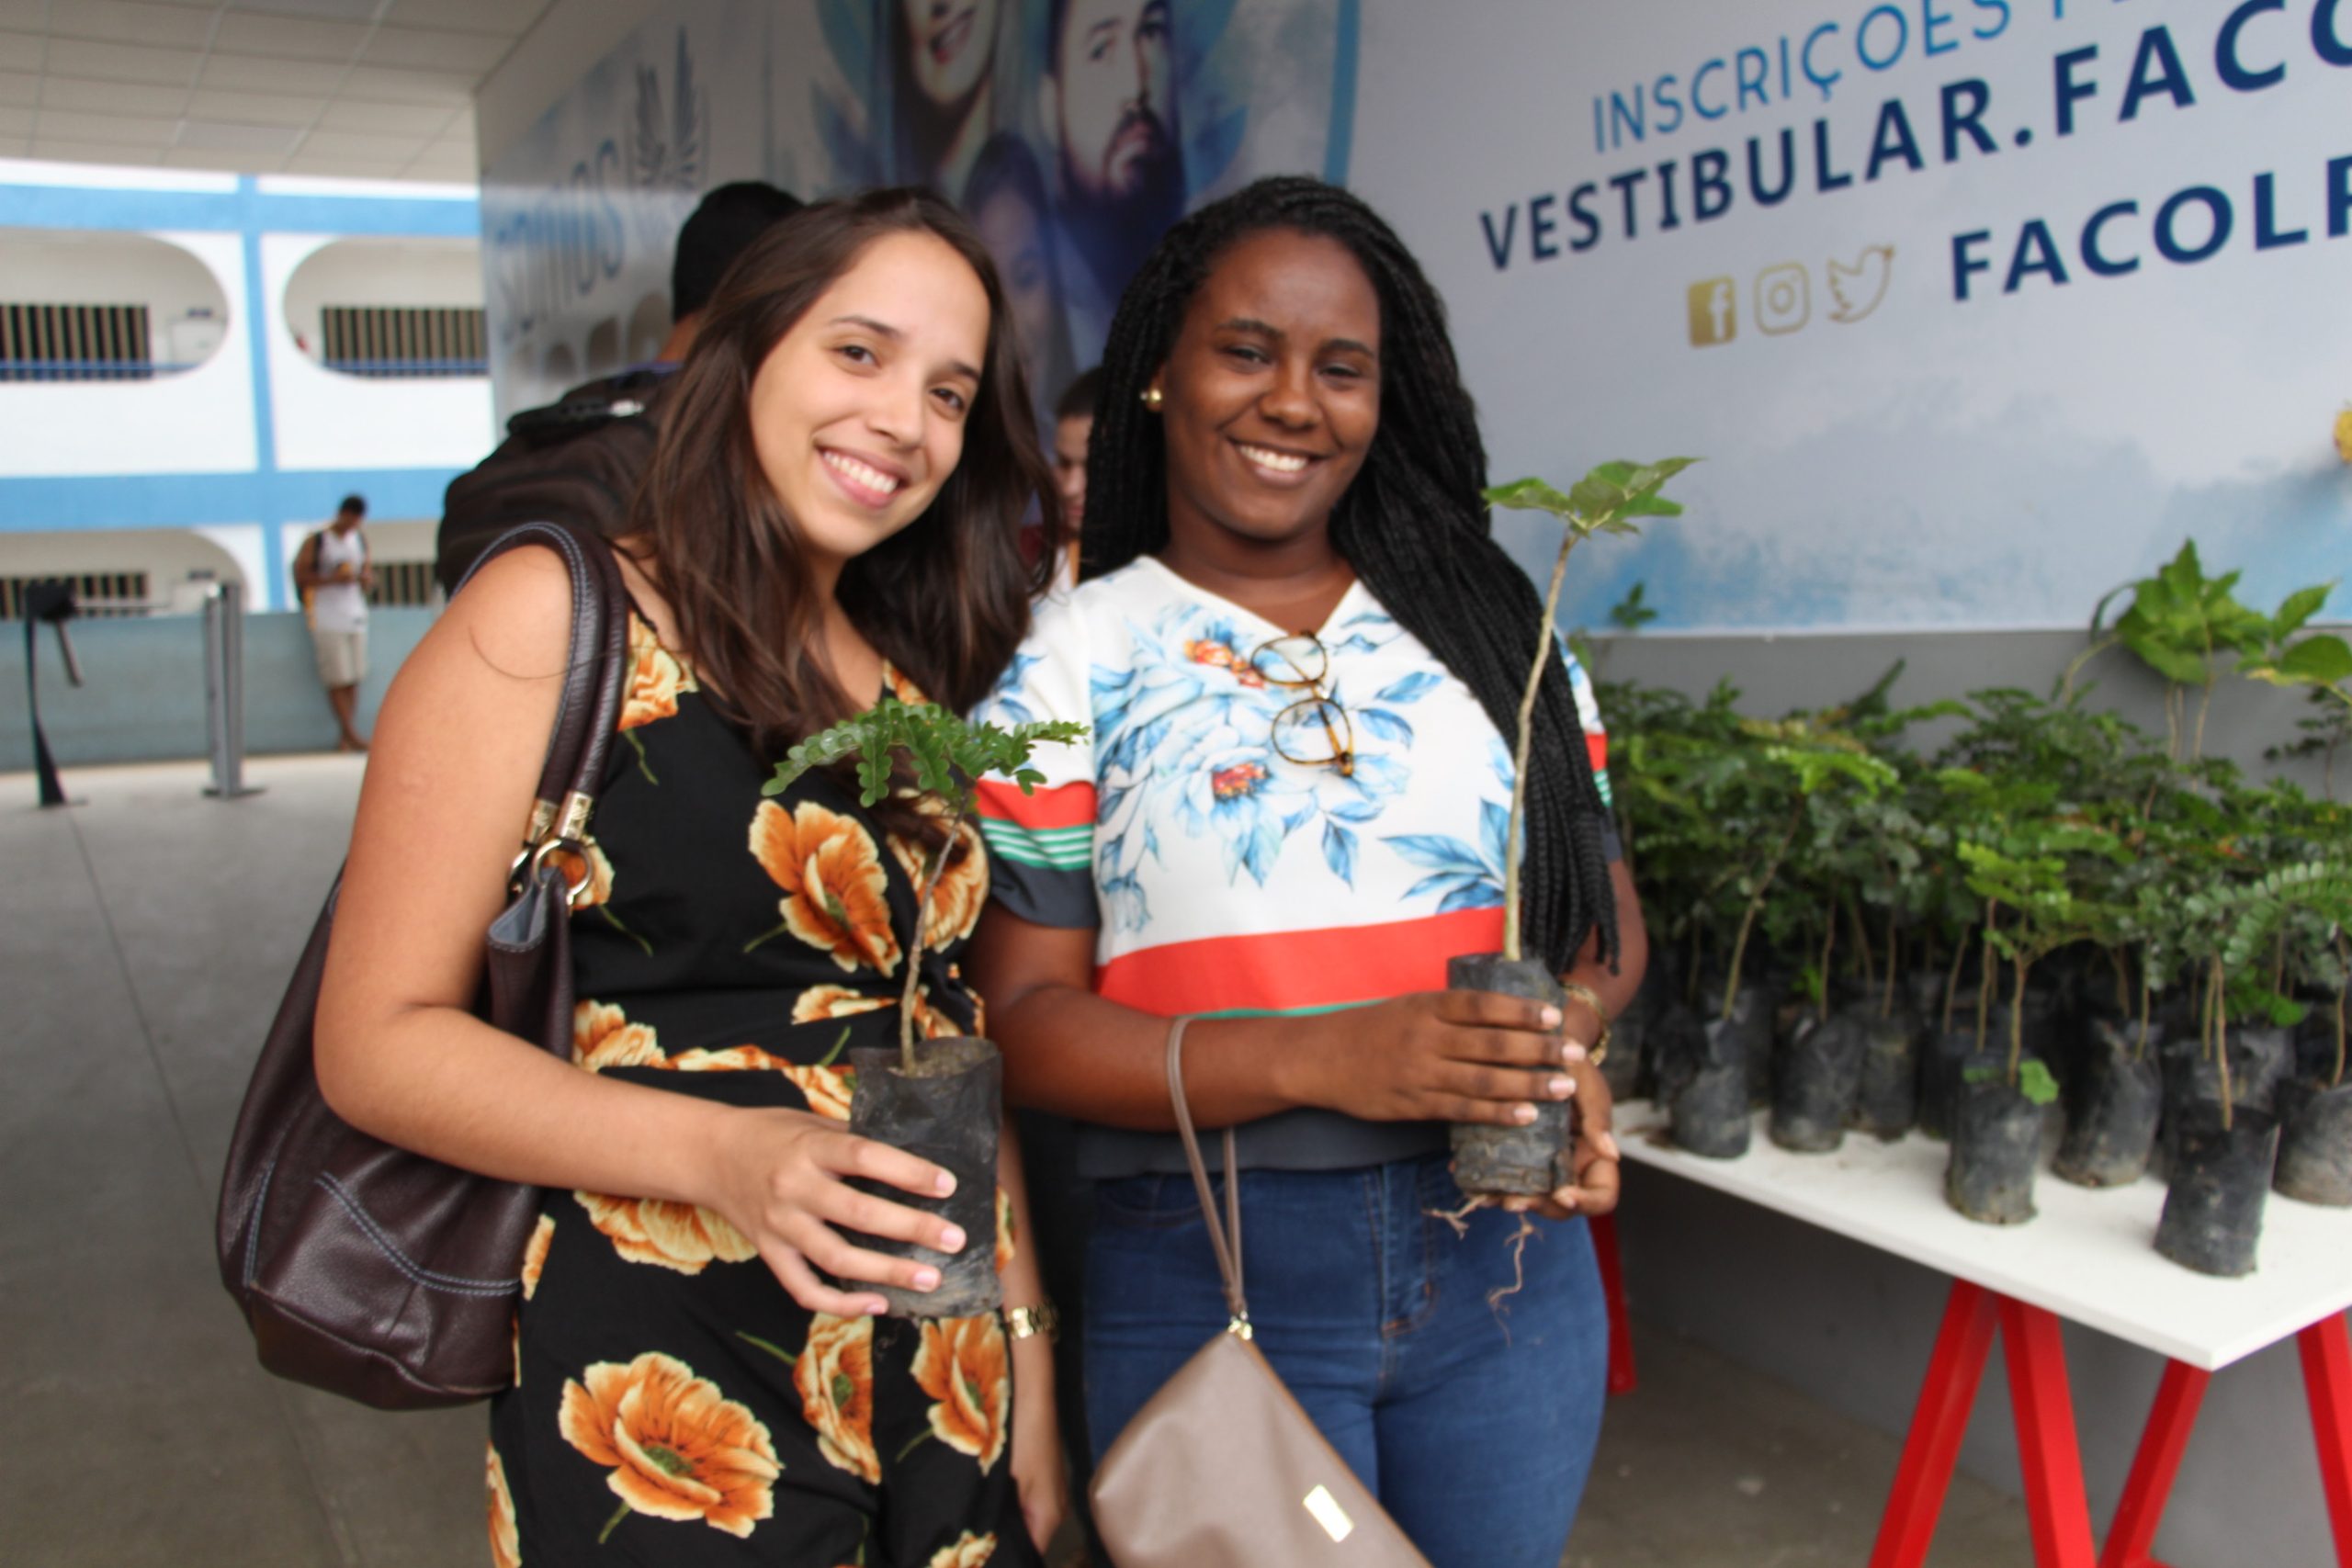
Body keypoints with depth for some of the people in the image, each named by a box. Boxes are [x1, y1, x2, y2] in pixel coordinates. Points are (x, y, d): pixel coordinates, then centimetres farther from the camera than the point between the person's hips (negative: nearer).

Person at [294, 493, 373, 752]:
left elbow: (368, 572, 21)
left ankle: (344, 738, 5)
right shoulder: (316, 541, -1)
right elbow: (300, 576, -3)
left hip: (356, 614, 5)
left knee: (354, 679, 1)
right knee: (338, 679, -9)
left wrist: (367, 580, -3)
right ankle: (351, 734, -10)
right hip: (327, 618, -5)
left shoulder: (360, 540, 16)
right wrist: (333, 579, -15)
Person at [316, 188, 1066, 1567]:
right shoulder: (551, 615, -8)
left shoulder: (919, 686, 8)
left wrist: (1029, 1376, 11)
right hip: (666, 1398, -5)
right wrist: (721, 1154, -24)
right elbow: (380, 1040, -10)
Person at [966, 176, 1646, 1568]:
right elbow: (1026, 1018, -8)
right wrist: (1321, 1058, -22)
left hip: (1510, 1261, 4)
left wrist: (1562, 1047, -12)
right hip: (1208, 1280, -3)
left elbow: (1608, 917, 11)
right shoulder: (1070, 659, -3)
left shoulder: (1490, 622, 7)